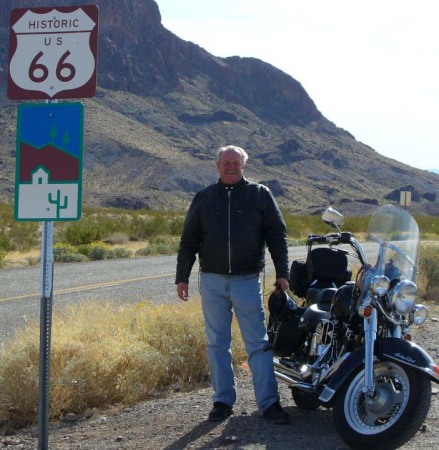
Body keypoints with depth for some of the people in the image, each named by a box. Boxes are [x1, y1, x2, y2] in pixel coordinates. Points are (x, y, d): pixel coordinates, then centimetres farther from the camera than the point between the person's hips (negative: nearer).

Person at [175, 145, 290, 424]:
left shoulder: (260, 194, 4)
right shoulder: (204, 198, 9)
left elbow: (277, 235, 3)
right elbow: (189, 240, 11)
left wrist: (282, 273, -4)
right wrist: (182, 277, 6)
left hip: (248, 280, -2)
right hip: (212, 281, 2)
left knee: (258, 343, -1)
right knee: (217, 343, 6)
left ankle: (269, 402, 1)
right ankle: (223, 400, 14)